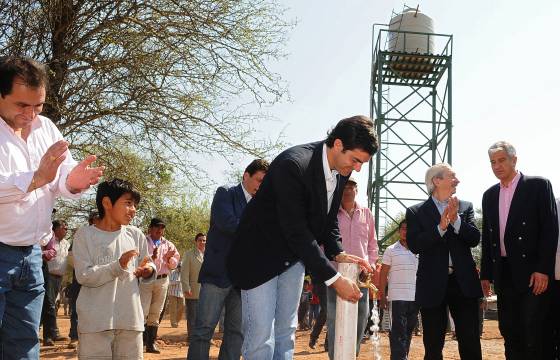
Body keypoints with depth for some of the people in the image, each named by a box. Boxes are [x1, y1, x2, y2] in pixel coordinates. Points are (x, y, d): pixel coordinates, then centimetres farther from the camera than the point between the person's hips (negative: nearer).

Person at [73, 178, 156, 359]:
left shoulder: (136, 235, 9)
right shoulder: (85, 234, -2)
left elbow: (148, 268, 16)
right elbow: (84, 276, -10)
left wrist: (149, 271, -8)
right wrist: (118, 266, -21)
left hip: (130, 319, 4)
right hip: (95, 321, -3)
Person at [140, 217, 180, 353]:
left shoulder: (168, 244, 15)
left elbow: (174, 264, 15)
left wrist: (169, 258, -5)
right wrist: (152, 257, -24)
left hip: (162, 280, 5)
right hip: (145, 280, -4)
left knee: (155, 313, 8)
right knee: (143, 312, -12)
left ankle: (151, 343, 14)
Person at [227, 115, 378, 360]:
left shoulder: (341, 169, -5)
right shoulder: (293, 165, -30)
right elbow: (296, 231, -30)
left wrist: (337, 253, -7)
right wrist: (334, 279, -27)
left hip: (294, 255, 8)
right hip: (260, 255, -7)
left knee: (285, 334, 10)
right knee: (261, 339, -8)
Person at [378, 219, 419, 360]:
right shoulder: (391, 250, 2)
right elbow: (383, 274, 3)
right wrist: (382, 295, -3)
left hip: (415, 298, 4)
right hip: (398, 297, -4)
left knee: (408, 332, 10)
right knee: (398, 333, -8)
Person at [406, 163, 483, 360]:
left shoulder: (466, 207, 10)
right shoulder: (416, 212, 2)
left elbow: (474, 239, -1)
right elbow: (414, 245, -9)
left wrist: (456, 219, -15)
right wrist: (441, 227, -19)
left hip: (464, 282, 2)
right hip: (433, 285, -2)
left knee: (471, 343, 2)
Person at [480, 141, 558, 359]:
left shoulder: (538, 186, -1)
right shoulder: (489, 195, 15)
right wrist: (486, 274, 12)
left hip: (532, 273, -5)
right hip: (504, 275, 6)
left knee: (533, 334, -6)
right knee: (509, 333, 8)